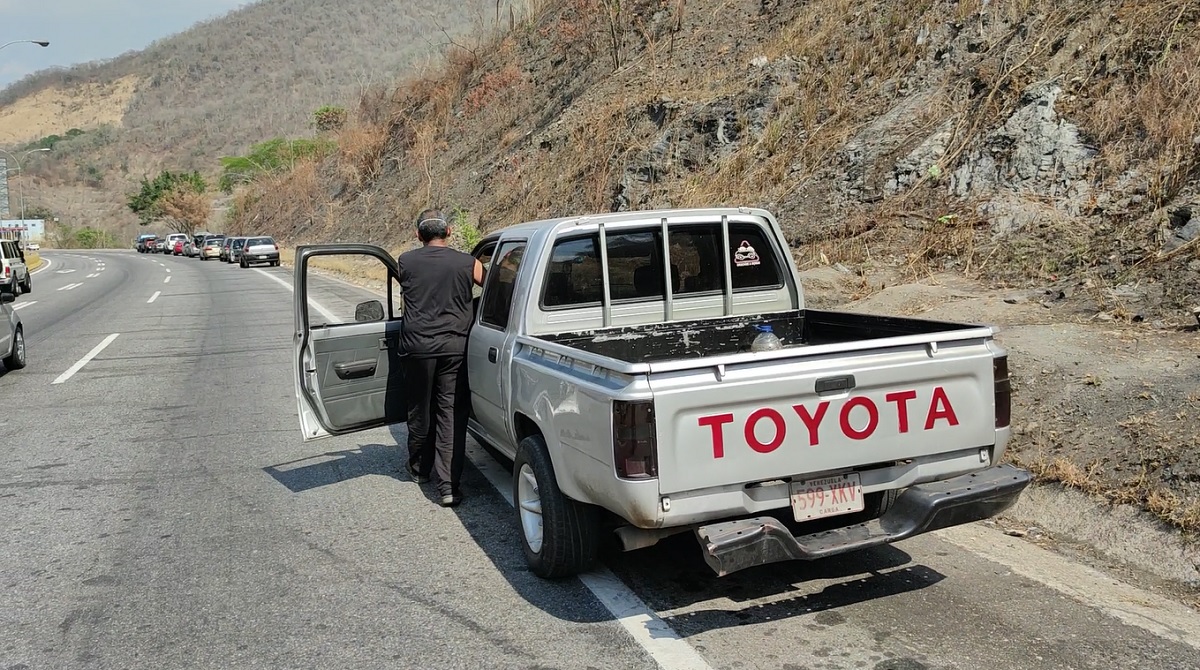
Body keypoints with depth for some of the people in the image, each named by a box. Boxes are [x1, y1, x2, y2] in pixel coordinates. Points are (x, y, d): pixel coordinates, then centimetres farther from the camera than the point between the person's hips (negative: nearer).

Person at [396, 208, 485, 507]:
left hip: (418, 345, 1)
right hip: (455, 346, -1)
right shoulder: (467, 263, -4)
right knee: (451, 415, 2)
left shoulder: (405, 262, 0)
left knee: (420, 411, 17)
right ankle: (449, 486, -2)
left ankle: (419, 468, 36)